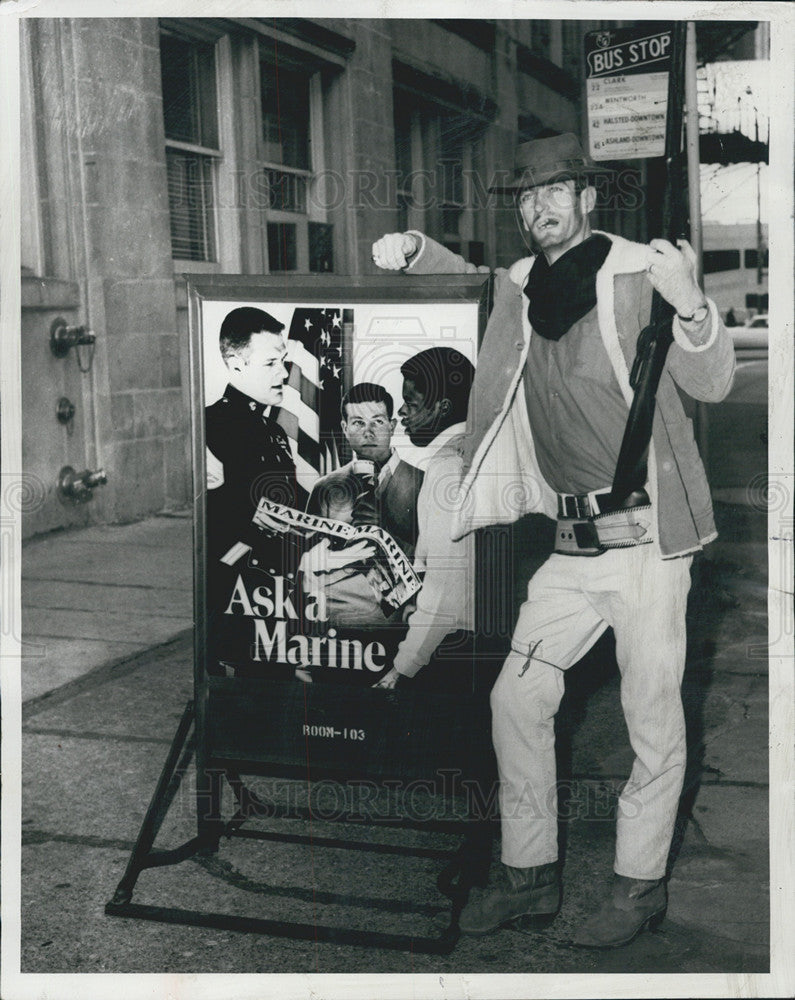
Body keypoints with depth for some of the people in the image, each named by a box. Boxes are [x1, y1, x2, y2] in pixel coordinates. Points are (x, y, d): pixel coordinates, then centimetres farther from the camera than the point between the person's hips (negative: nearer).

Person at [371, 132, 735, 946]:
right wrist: (412, 249, 10)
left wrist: (689, 305, -34)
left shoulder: (640, 275, -8)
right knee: (516, 699, 9)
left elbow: (711, 384, -14)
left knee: (652, 718, 4)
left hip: (647, 534, -6)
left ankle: (640, 883, 23)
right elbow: (468, 281, 30)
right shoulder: (519, 290, 8)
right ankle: (529, 874, 24)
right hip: (570, 541, 6)